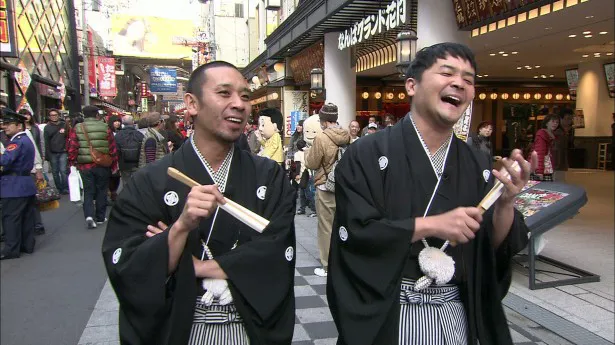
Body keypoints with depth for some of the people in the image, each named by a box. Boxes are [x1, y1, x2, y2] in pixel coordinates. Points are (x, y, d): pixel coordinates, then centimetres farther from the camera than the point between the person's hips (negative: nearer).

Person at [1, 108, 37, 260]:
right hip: (26, 184, 9)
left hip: (14, 186, -9)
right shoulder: (27, 140, 15)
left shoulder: (17, 141, -15)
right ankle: (27, 245, 20)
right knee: (26, 217, 13)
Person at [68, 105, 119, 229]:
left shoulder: (77, 129, -1)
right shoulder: (105, 128, -3)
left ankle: (89, 215, -10)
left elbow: (72, 148, -6)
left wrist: (73, 163, 4)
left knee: (88, 192, 9)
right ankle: (100, 217, 20)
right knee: (101, 191, 12)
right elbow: (113, 148, -2)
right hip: (102, 166, -1)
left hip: (85, 166, 1)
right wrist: (114, 165, 8)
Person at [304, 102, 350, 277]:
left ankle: (328, 267, 11)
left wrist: (308, 152, 9)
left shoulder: (321, 137, -17)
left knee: (326, 228, 4)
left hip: (325, 188, -6)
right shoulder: (346, 136, 1)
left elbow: (311, 163, -8)